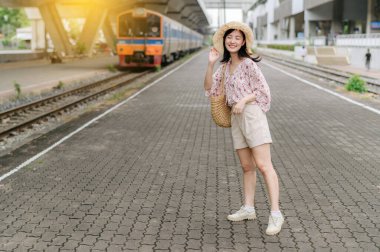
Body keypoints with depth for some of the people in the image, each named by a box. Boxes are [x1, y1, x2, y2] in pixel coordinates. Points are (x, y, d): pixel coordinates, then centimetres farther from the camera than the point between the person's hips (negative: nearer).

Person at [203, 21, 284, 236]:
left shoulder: (248, 63, -5)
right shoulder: (225, 66, 15)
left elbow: (263, 90, -7)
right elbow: (210, 89, 10)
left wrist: (243, 101, -19)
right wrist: (210, 64, 0)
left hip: (251, 113, -7)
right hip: (236, 117, 7)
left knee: (263, 165, -12)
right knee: (247, 166, 12)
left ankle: (276, 213, -13)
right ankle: (249, 208, 19)